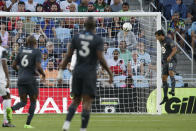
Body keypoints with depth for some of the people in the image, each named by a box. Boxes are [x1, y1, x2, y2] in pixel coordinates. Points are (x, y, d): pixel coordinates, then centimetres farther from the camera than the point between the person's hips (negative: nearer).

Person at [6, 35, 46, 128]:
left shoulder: (21, 50, 9)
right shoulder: (37, 52, -5)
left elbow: (14, 66, 11)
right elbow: (38, 67, -14)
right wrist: (43, 75, 4)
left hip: (20, 79, 4)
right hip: (31, 79, -4)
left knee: (23, 102, 10)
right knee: (33, 102, 12)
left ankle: (11, 109, -22)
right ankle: (27, 123, 5)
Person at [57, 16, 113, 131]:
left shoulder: (77, 37, 5)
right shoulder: (98, 40, -6)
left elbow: (68, 56, 4)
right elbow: (101, 59, -13)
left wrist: (61, 72, 9)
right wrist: (110, 73, -4)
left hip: (77, 72, 4)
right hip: (90, 73, -4)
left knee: (76, 100, 14)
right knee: (87, 102, -2)